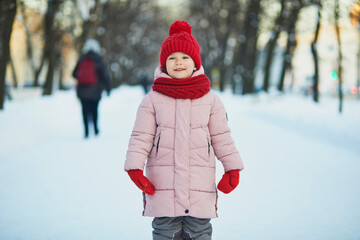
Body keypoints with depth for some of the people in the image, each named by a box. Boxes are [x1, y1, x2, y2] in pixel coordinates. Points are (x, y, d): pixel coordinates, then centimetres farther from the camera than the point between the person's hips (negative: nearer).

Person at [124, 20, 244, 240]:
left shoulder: (211, 99, 7)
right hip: (162, 186, -1)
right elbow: (141, 137, 1)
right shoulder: (152, 100, 3)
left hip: (200, 184, 1)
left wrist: (232, 168, 2)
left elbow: (222, 137, 8)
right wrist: (134, 168, -9)